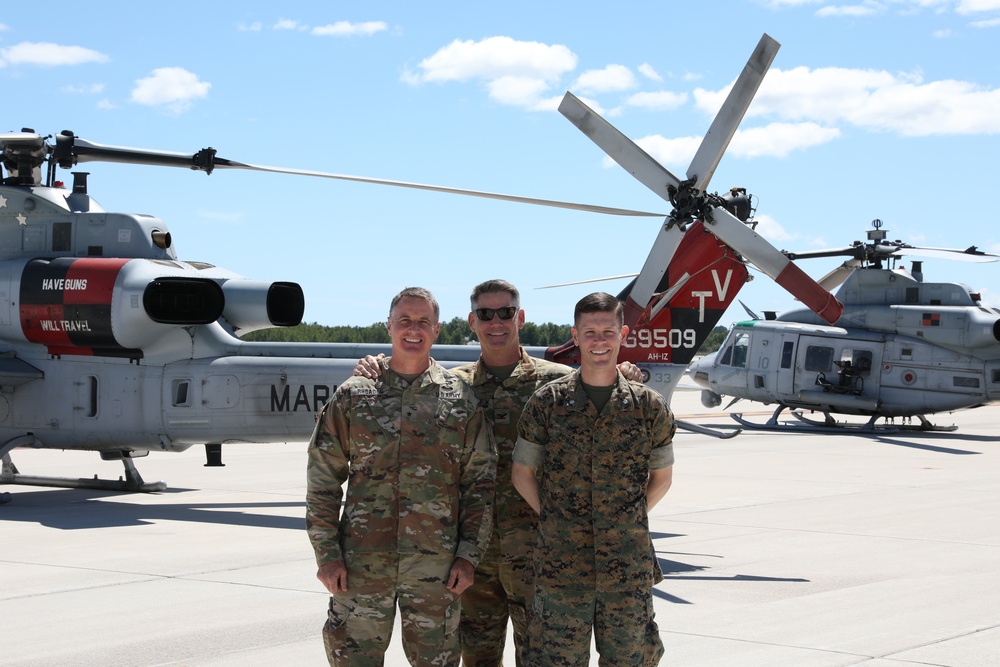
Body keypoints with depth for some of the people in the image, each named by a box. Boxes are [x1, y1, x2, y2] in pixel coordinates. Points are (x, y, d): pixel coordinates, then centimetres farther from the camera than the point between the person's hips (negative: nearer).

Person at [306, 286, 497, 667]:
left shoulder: (461, 400, 6)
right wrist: (327, 554, -2)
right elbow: (322, 482, 5)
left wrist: (469, 556, -1)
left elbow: (480, 484, 6)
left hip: (436, 564, 0)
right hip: (362, 561, 0)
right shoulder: (353, 396, 5)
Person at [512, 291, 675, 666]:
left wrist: (628, 522, 3)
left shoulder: (649, 406, 3)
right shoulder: (547, 403, 1)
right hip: (561, 563, -1)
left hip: (629, 567, 1)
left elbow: (662, 477, 13)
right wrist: (553, 520, 0)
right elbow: (522, 473, 8)